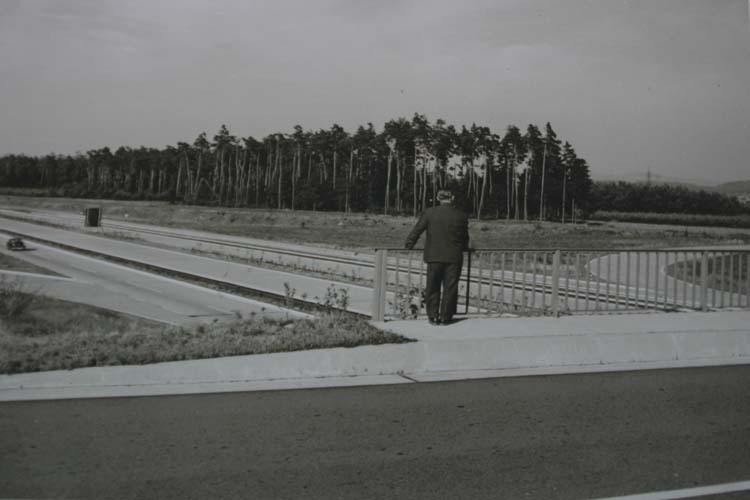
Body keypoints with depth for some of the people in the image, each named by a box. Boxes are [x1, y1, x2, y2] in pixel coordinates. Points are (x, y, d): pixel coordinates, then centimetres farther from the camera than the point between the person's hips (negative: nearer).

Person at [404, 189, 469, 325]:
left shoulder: (430, 213, -3)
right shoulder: (461, 216, 1)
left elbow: (416, 231, 1)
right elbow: (465, 238, 13)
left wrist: (408, 246, 14)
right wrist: (464, 248, 33)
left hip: (434, 257, 0)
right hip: (454, 258, 0)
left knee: (433, 288, 10)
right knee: (450, 288, 7)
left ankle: (433, 316, 11)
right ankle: (445, 317, 9)